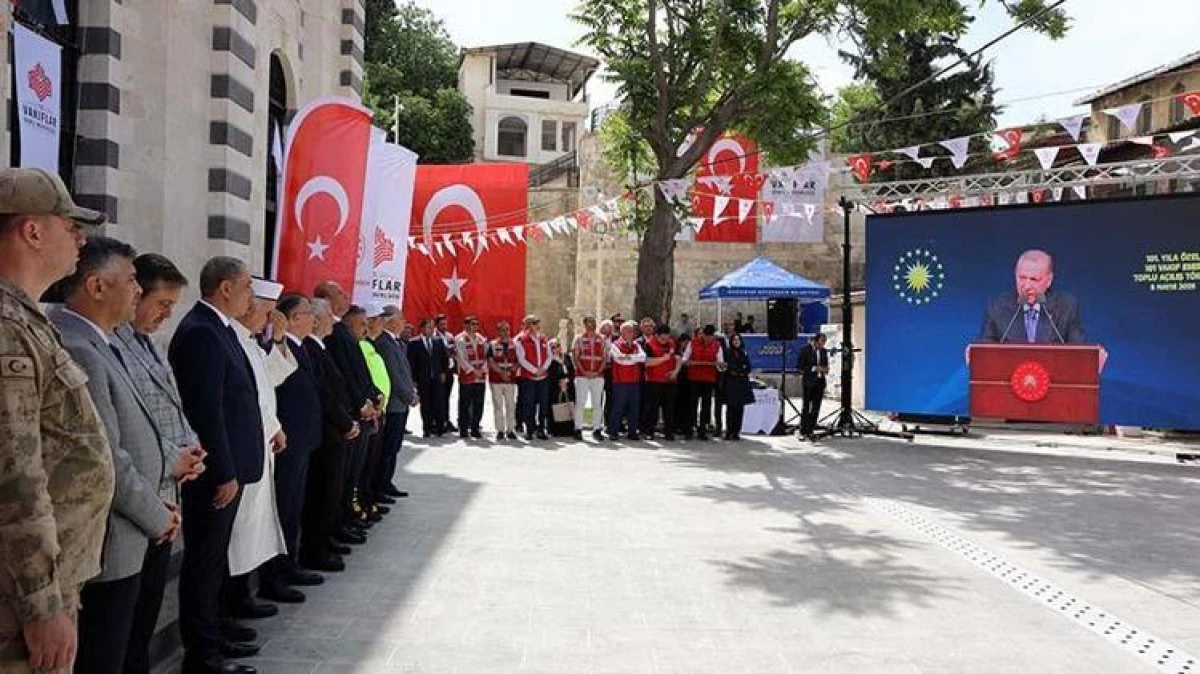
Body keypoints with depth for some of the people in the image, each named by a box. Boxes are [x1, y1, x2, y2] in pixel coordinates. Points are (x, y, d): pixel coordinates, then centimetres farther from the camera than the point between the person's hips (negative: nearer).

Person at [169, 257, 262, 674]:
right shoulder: (201, 333, -19)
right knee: (205, 562, 2)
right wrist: (224, 473, -20)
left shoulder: (217, 327, 12)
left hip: (227, 466, 10)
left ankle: (210, 636, 32)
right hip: (214, 472, -10)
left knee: (214, 559, 19)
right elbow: (207, 411, -22)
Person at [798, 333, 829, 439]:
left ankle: (810, 431, 10)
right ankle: (803, 431, 0)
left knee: (816, 407, 4)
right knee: (806, 406, -3)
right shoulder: (805, 350, -5)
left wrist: (825, 369, 0)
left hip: (820, 382, 5)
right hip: (809, 381, -5)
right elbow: (801, 367, -7)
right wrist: (815, 368, -14)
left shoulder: (823, 351, 11)